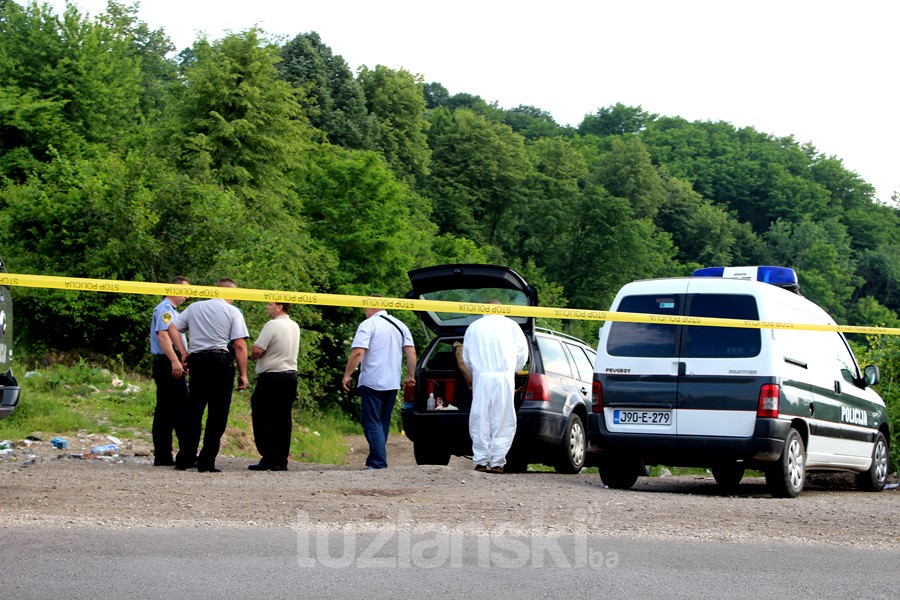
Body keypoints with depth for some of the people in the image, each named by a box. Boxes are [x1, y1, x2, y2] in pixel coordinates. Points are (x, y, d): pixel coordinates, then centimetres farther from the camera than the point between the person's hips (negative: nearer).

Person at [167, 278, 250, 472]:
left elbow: (172, 327, 10)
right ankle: (207, 462, -2)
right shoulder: (233, 312, 0)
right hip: (220, 360, -4)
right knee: (217, 413, 1)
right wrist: (243, 374, -3)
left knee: (193, 410, 11)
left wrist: (183, 353, 11)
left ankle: (184, 459, 10)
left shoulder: (195, 307, 14)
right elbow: (240, 345, -7)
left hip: (196, 360, 4)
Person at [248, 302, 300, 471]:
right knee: (283, 420, 8)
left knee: (262, 419, -3)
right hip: (291, 375, 8)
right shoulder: (295, 327, 12)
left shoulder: (272, 325, -14)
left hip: (272, 377, -8)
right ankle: (282, 460, 8)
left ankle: (268, 459, -8)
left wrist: (253, 354, 3)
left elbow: (256, 351, -18)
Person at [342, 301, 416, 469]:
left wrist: (347, 375, -10)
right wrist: (410, 376, 14)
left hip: (372, 381, -6)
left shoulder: (368, 325, -8)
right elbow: (411, 352, 6)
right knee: (383, 423, 16)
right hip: (393, 383, 6)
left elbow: (358, 352, -17)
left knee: (372, 423, -5)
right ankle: (374, 460, 21)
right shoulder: (400, 325, 11)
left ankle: (378, 463, -15)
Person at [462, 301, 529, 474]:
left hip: (481, 377, 1)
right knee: (503, 422, 1)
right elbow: (522, 354, 10)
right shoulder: (511, 325, 11)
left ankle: (481, 461, 2)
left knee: (480, 421, 4)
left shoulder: (473, 327, 14)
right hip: (504, 376, -1)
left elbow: (466, 358, 16)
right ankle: (497, 462, -3)